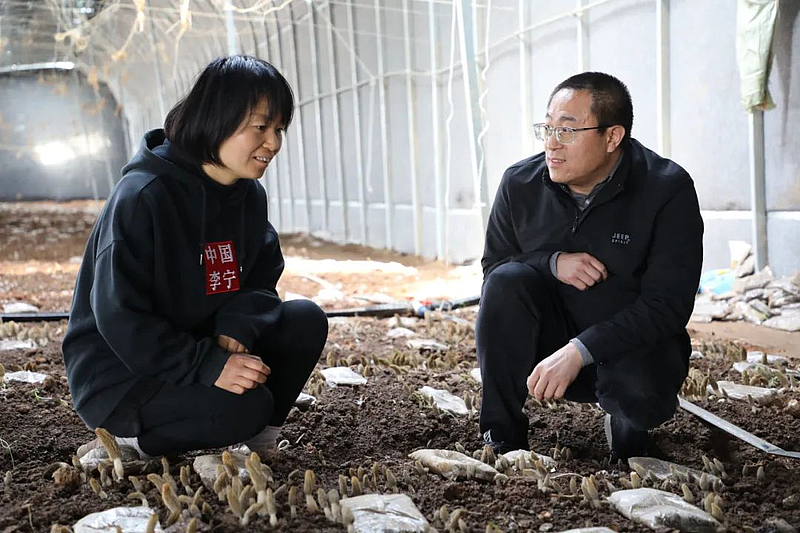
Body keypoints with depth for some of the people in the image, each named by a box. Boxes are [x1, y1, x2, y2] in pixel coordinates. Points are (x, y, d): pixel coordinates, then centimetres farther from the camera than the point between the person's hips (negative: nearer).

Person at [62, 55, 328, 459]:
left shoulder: (250, 196, 2)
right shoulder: (142, 197, -22)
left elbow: (261, 284, 1)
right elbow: (120, 317, -24)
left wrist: (235, 332, -22)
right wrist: (207, 365, -31)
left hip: (204, 346, 7)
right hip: (118, 376, -7)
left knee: (306, 321, -12)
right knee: (245, 406, -29)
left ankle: (255, 437, 2)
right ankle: (120, 442, -5)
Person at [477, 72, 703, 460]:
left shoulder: (669, 190, -17)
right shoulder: (519, 184, -8)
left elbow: (667, 305, -22)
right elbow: (492, 268, 0)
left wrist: (578, 352, -32)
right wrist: (552, 262, -22)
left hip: (634, 343, -2)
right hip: (551, 339, 3)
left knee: (639, 393, -35)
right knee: (508, 280, -25)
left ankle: (628, 428, 6)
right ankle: (501, 437, -15)